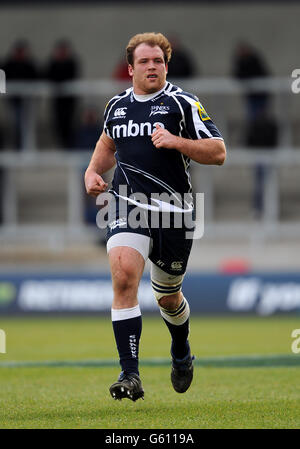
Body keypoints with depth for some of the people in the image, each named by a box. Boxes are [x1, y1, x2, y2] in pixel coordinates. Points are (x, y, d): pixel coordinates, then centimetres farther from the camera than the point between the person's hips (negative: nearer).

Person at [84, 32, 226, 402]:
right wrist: (93, 171, 13)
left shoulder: (182, 104, -3)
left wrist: (176, 141, -20)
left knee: (167, 297, 13)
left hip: (172, 210, -2)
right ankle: (130, 374, -27)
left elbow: (217, 152, -6)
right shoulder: (116, 106, 11)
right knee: (124, 275, -24)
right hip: (126, 204, 2)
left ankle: (181, 353, 48)